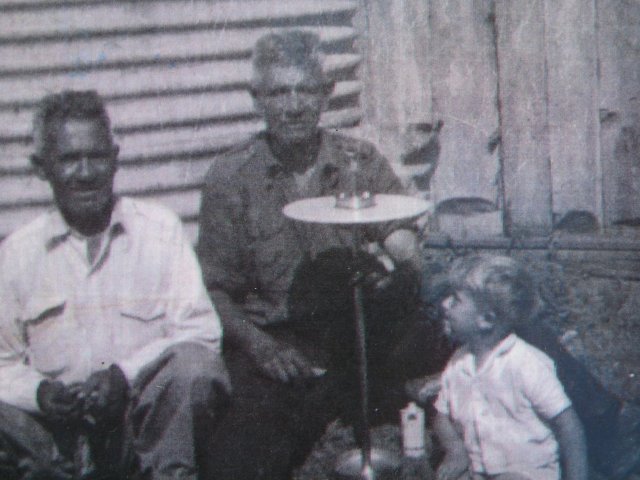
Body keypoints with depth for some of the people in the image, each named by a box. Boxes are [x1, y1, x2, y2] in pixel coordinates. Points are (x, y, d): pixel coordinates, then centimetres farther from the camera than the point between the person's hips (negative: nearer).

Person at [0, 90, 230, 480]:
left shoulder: (159, 229, 7)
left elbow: (201, 330, -2)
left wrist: (125, 374, -17)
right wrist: (40, 391, -15)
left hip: (147, 416, 1)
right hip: (58, 431, 0)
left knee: (194, 366, -31)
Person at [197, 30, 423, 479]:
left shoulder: (360, 161, 7)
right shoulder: (230, 177, 3)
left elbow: (406, 248, -2)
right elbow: (216, 290, 1)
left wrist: (384, 262, -27)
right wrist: (258, 344, -17)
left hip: (353, 329, 3)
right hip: (271, 337, -3)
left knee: (400, 282, -30)